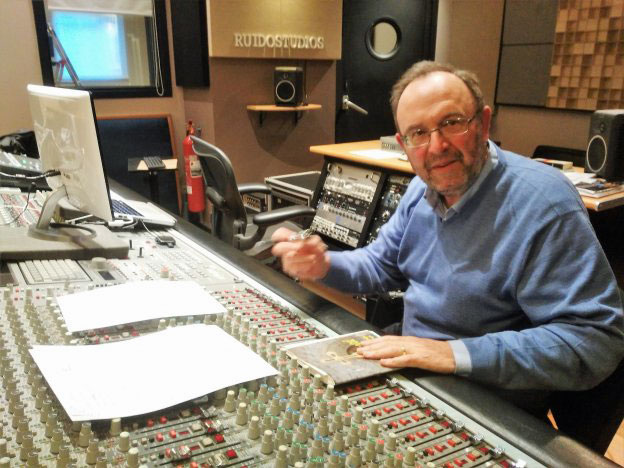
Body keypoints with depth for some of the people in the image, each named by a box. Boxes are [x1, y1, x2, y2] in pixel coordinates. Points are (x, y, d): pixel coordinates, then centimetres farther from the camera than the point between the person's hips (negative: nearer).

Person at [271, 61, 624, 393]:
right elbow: (383, 265, 14)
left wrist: (457, 354, -32)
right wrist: (324, 266, -8)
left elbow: (595, 339, -26)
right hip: (411, 367, 7)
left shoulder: (544, 203, -23)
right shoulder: (423, 188, 3)